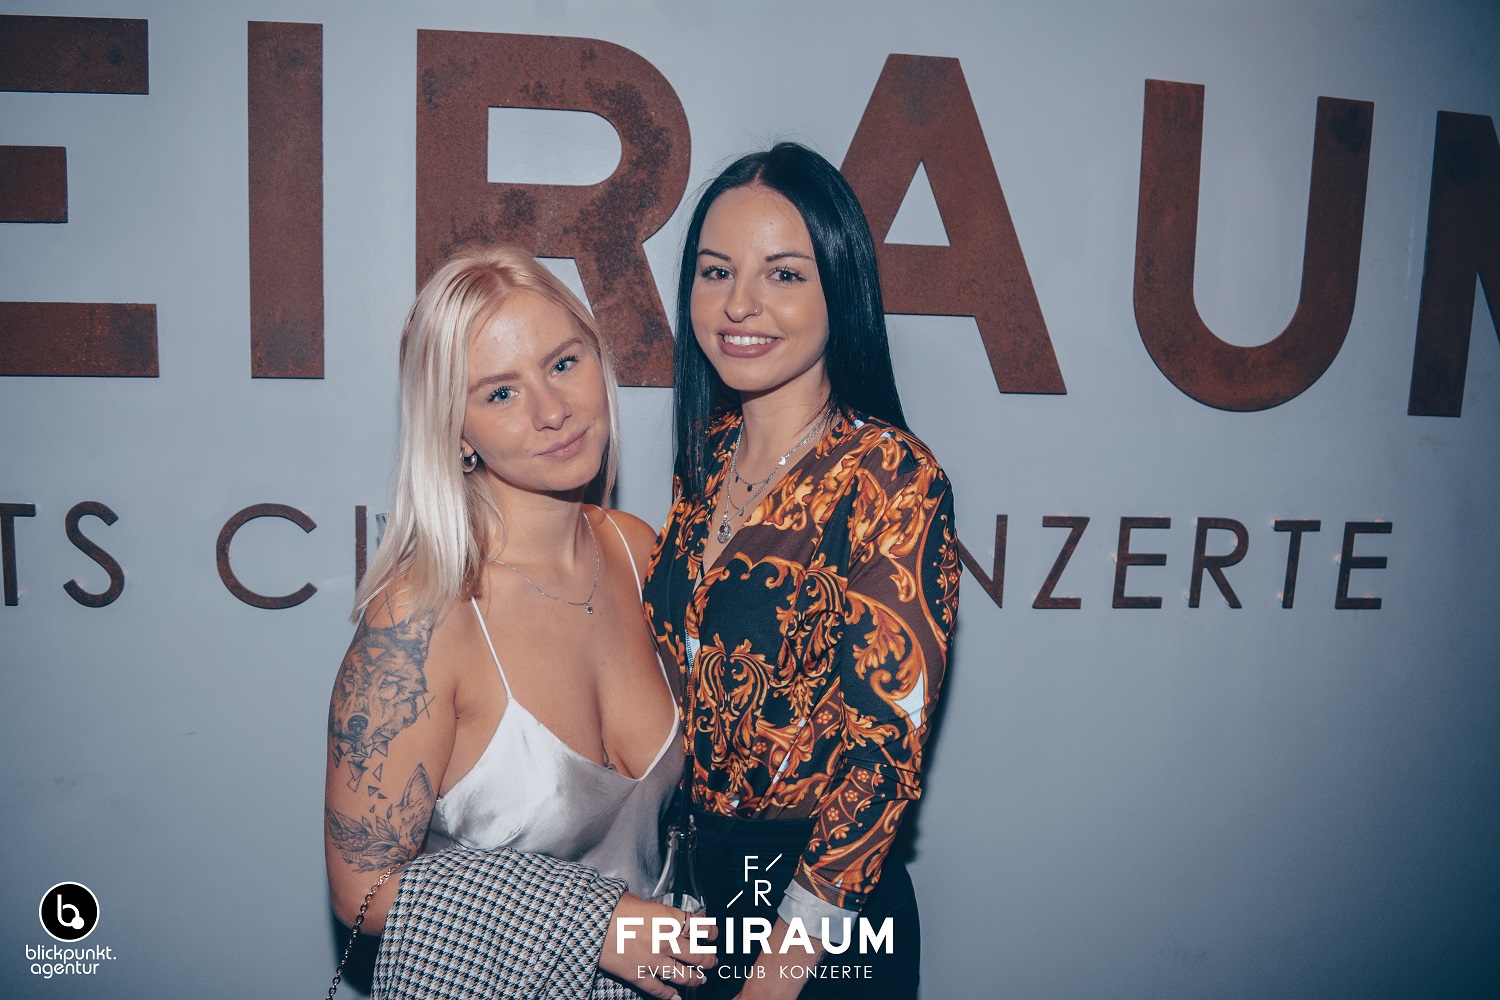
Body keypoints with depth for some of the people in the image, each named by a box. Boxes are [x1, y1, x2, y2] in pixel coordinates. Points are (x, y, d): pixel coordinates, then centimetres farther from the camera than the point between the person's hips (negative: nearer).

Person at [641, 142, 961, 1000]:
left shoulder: (893, 479, -21)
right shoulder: (710, 453, -1)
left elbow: (884, 753, -20)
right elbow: (682, 677, 7)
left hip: (815, 912, -5)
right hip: (688, 876, 6)